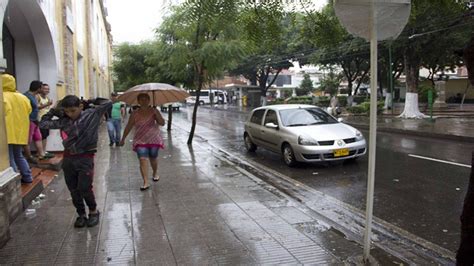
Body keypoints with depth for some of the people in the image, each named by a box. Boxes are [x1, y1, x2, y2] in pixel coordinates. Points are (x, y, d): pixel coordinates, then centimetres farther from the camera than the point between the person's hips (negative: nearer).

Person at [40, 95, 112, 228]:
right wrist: (54, 110, 6)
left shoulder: (92, 114, -6)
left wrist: (91, 101, 1)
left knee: (84, 188, -5)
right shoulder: (64, 121, 3)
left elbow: (108, 103, -7)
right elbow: (43, 124, 8)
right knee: (73, 190, 10)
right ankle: (81, 214, 25)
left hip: (85, 158, -4)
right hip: (68, 158, 4)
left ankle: (93, 211, 19)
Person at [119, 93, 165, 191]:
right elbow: (128, 127, 5)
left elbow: (162, 123, -10)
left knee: (153, 158, 14)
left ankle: (155, 173, 45)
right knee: (142, 160, -13)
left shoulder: (154, 111, -2)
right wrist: (123, 139, 10)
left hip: (154, 139, 1)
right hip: (140, 141, 0)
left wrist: (156, 114, -24)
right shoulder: (135, 114, -3)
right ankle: (146, 182, -13)